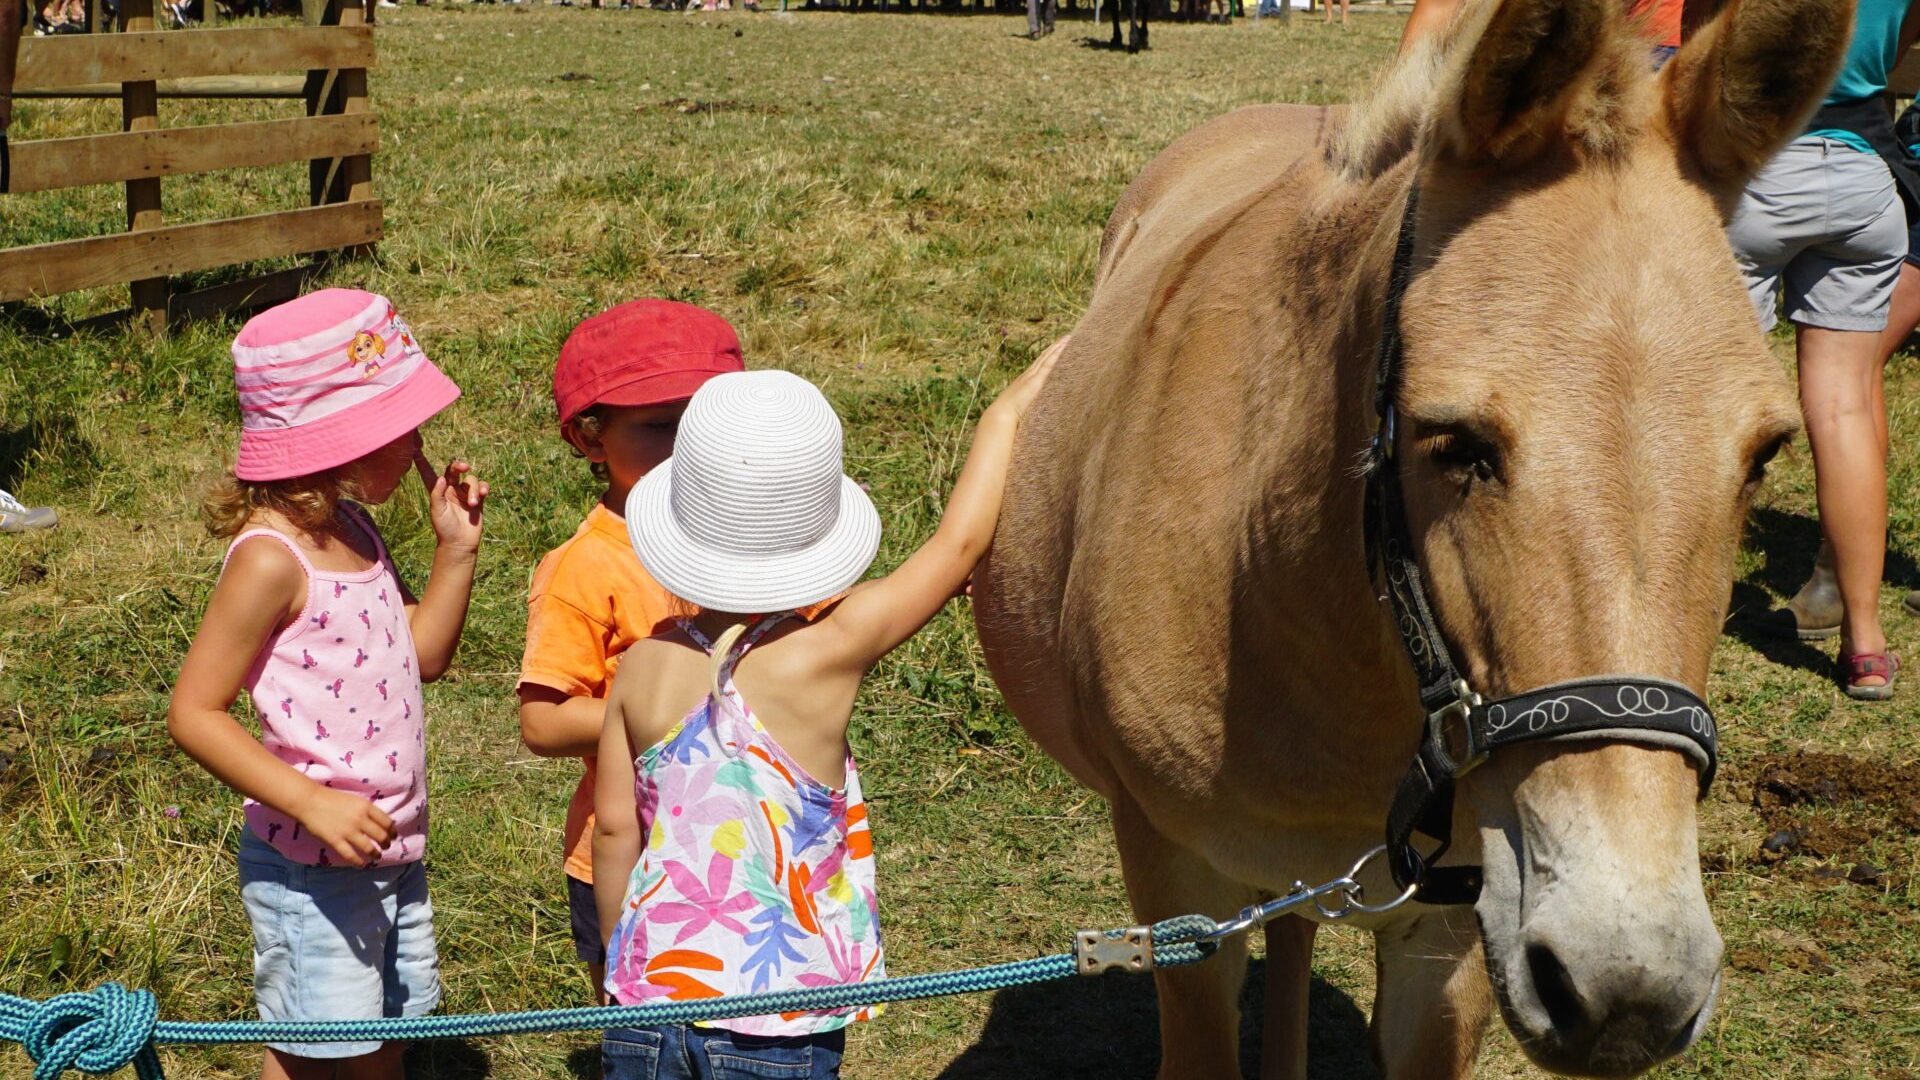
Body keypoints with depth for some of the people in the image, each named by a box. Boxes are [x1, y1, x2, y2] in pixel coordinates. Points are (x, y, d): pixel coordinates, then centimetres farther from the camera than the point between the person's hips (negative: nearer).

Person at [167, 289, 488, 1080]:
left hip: (392, 851, 8)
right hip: (310, 865, -8)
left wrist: (455, 548, 2)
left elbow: (422, 656, 15)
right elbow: (193, 713, -22)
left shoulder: (353, 530, 6)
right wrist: (312, 804, -29)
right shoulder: (272, 559, -21)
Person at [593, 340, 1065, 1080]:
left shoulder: (643, 669, -3)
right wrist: (1007, 412, 5)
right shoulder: (820, 659, -14)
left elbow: (614, 829, 5)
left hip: (650, 998, 3)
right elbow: (960, 541, -7)